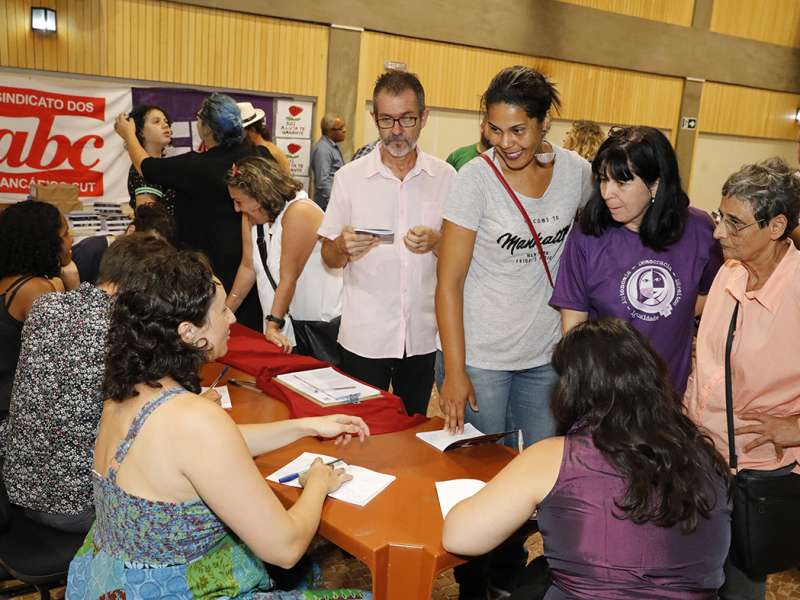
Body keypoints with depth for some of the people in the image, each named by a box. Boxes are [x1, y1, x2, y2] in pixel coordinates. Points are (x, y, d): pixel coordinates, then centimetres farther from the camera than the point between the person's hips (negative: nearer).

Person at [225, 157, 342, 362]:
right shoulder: (250, 217, 4)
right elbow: (248, 267, 6)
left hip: (324, 323, -7)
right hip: (287, 324, 7)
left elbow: (289, 277, -21)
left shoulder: (299, 212, -19)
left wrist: (273, 325, -21)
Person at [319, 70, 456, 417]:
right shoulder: (349, 177, -1)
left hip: (424, 335, 2)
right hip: (364, 336, -1)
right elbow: (329, 257, 2)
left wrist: (436, 243, -15)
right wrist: (344, 247, -20)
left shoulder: (446, 177, 2)